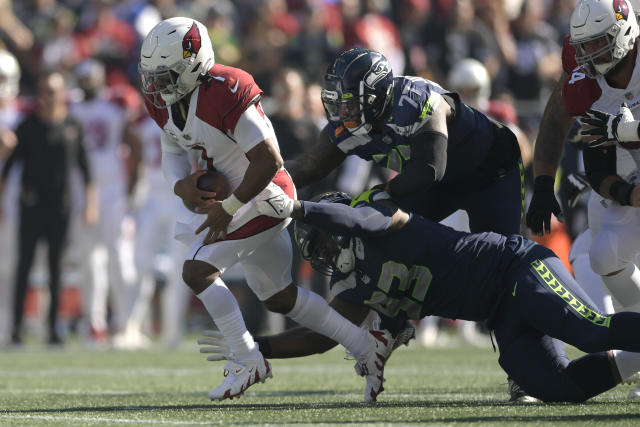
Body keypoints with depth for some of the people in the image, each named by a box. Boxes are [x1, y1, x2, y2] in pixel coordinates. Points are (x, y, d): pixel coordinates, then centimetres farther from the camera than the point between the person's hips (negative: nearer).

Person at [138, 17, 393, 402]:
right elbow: (174, 149, 12)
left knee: (198, 270, -19)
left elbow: (268, 160, -26)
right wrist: (181, 184, -10)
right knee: (277, 296, 16)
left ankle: (248, 362, -7)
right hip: (223, 197, 10)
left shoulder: (226, 94, -29)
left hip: (262, 197, -10)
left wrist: (228, 207, -22)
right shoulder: (163, 99, -2)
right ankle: (366, 346, 26)